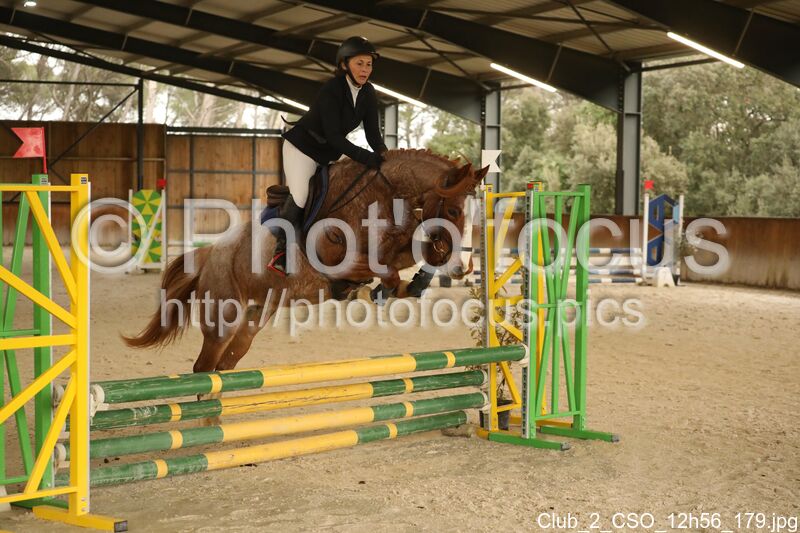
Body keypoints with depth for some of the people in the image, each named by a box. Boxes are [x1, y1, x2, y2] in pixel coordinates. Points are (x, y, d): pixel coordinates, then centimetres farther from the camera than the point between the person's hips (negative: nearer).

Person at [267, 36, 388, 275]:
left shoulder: (368, 93, -7)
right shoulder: (331, 90, -28)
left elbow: (373, 132, -7)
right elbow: (333, 135, -33)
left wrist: (383, 154, -27)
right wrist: (365, 157, -40)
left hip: (330, 153, 8)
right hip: (302, 147, -8)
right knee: (299, 198, -19)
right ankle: (281, 251, 0)